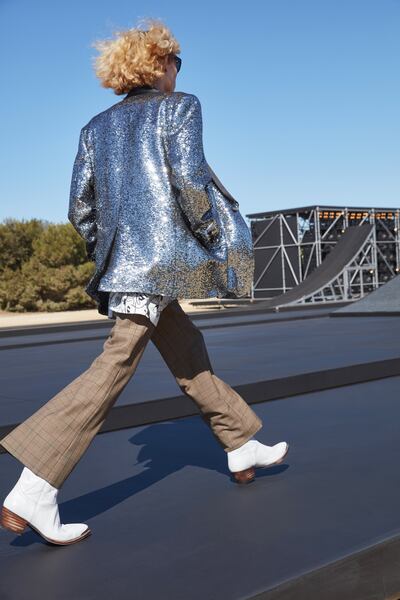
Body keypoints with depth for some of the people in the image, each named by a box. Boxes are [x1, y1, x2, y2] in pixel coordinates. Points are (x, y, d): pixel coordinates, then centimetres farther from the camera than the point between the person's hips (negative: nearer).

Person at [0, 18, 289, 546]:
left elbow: (80, 208, 13)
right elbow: (190, 178, -12)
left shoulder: (98, 126, 19)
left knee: (189, 355, 16)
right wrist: (213, 239, -2)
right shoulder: (180, 106, 3)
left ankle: (243, 447, 29)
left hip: (119, 261, 8)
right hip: (161, 256, -8)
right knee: (116, 364, -11)